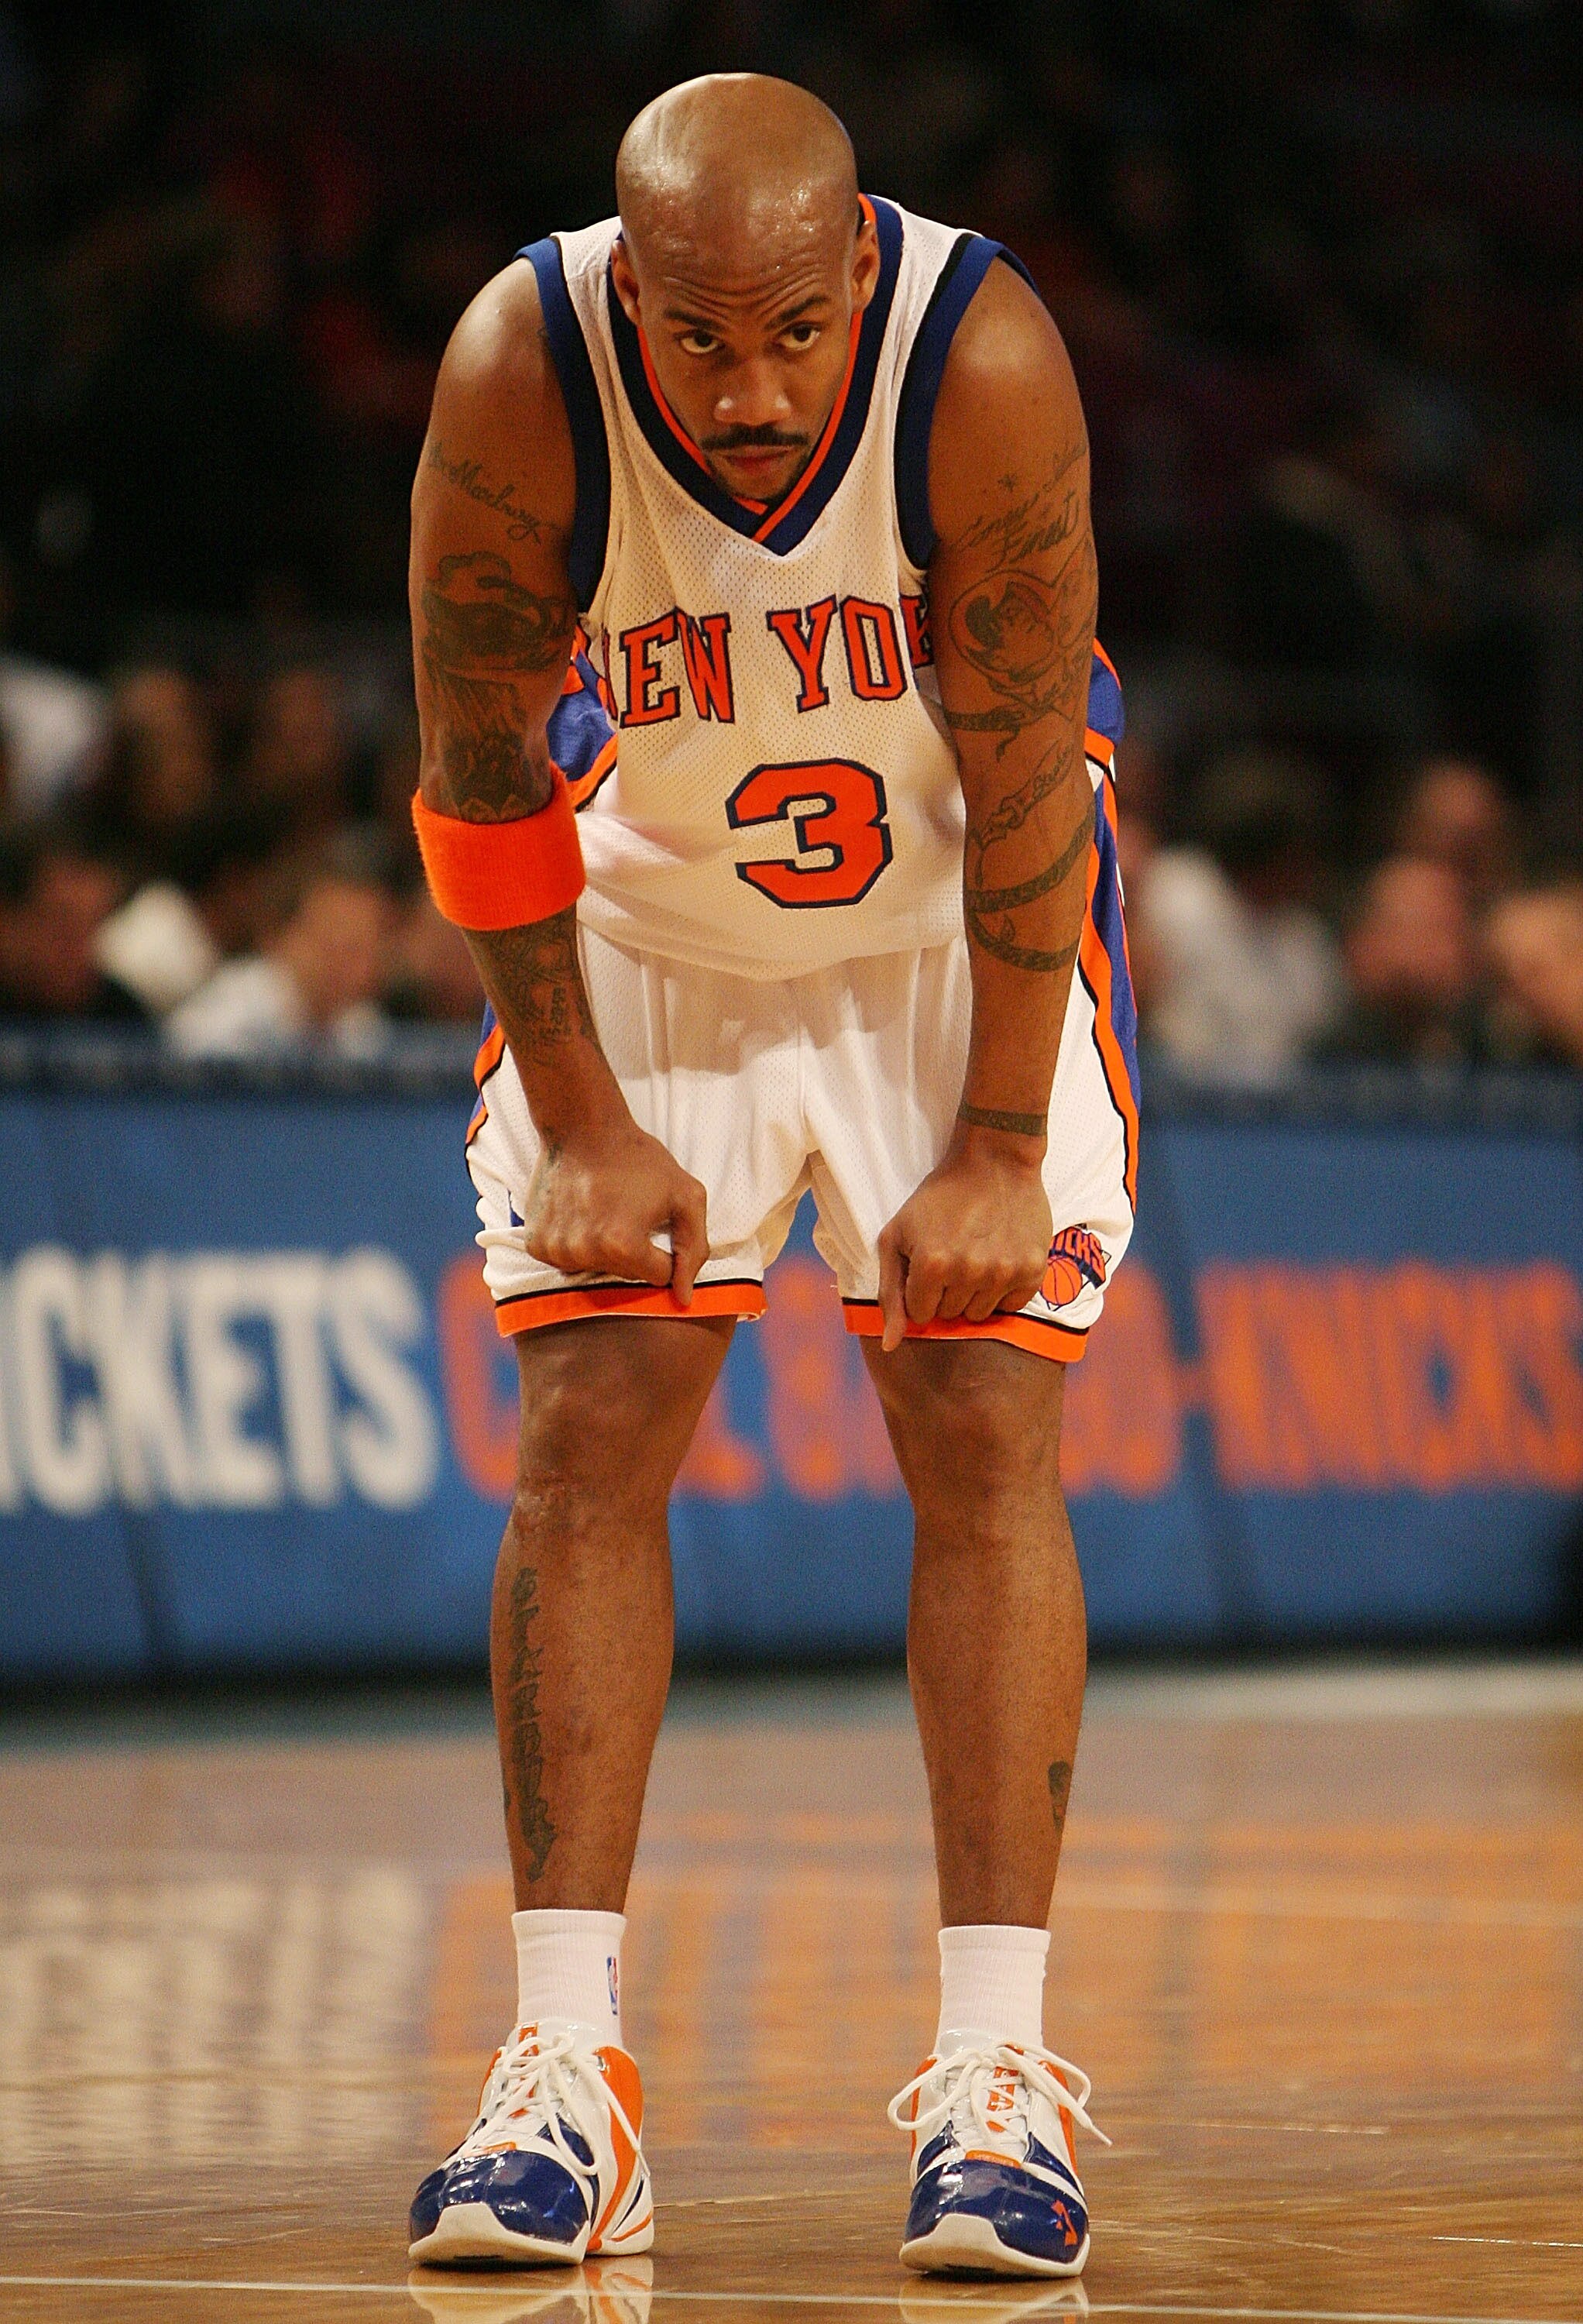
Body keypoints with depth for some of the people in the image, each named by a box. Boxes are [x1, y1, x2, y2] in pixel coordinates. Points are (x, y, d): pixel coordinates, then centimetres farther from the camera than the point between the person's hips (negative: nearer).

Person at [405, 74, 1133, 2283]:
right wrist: (579, 1123, -14)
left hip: (957, 916, -1)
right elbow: (486, 777, -15)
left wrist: (999, 1153, -20)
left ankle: (998, 2071, -9)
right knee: (588, 1425, -8)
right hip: (645, 916, 1)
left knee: (985, 1425, -10)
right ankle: (567, 2068, -6)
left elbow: (1025, 790, -23)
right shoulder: (518, 378, -28)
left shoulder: (983, 360, -32)